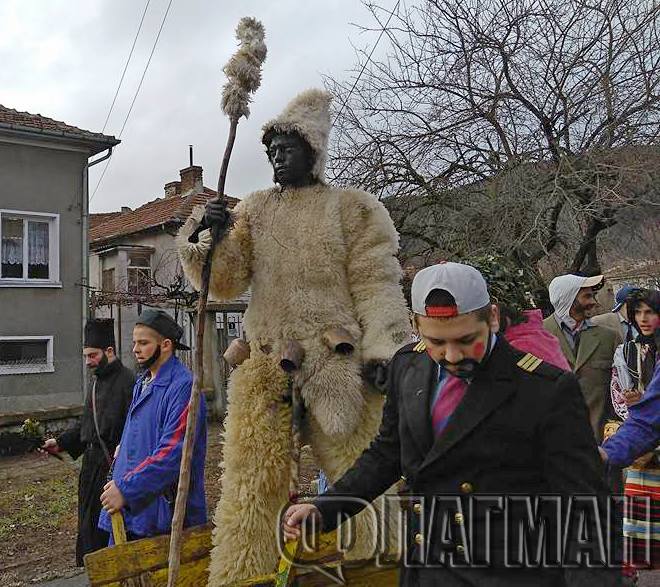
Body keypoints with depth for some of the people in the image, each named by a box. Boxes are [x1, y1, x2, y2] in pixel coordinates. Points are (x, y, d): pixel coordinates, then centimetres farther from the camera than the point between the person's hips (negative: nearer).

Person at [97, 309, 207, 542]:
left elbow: (173, 452, -23)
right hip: (130, 505, 8)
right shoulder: (142, 383, 13)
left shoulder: (182, 385, -17)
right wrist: (119, 478, 16)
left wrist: (126, 488, -22)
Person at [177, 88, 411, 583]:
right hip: (266, 366, 3)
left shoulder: (352, 207, 5)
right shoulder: (253, 211, 14)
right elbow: (224, 282, 5)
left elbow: (376, 283, -3)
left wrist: (382, 352, -13)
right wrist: (207, 237, -14)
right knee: (251, 484, 6)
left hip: (338, 364, -3)